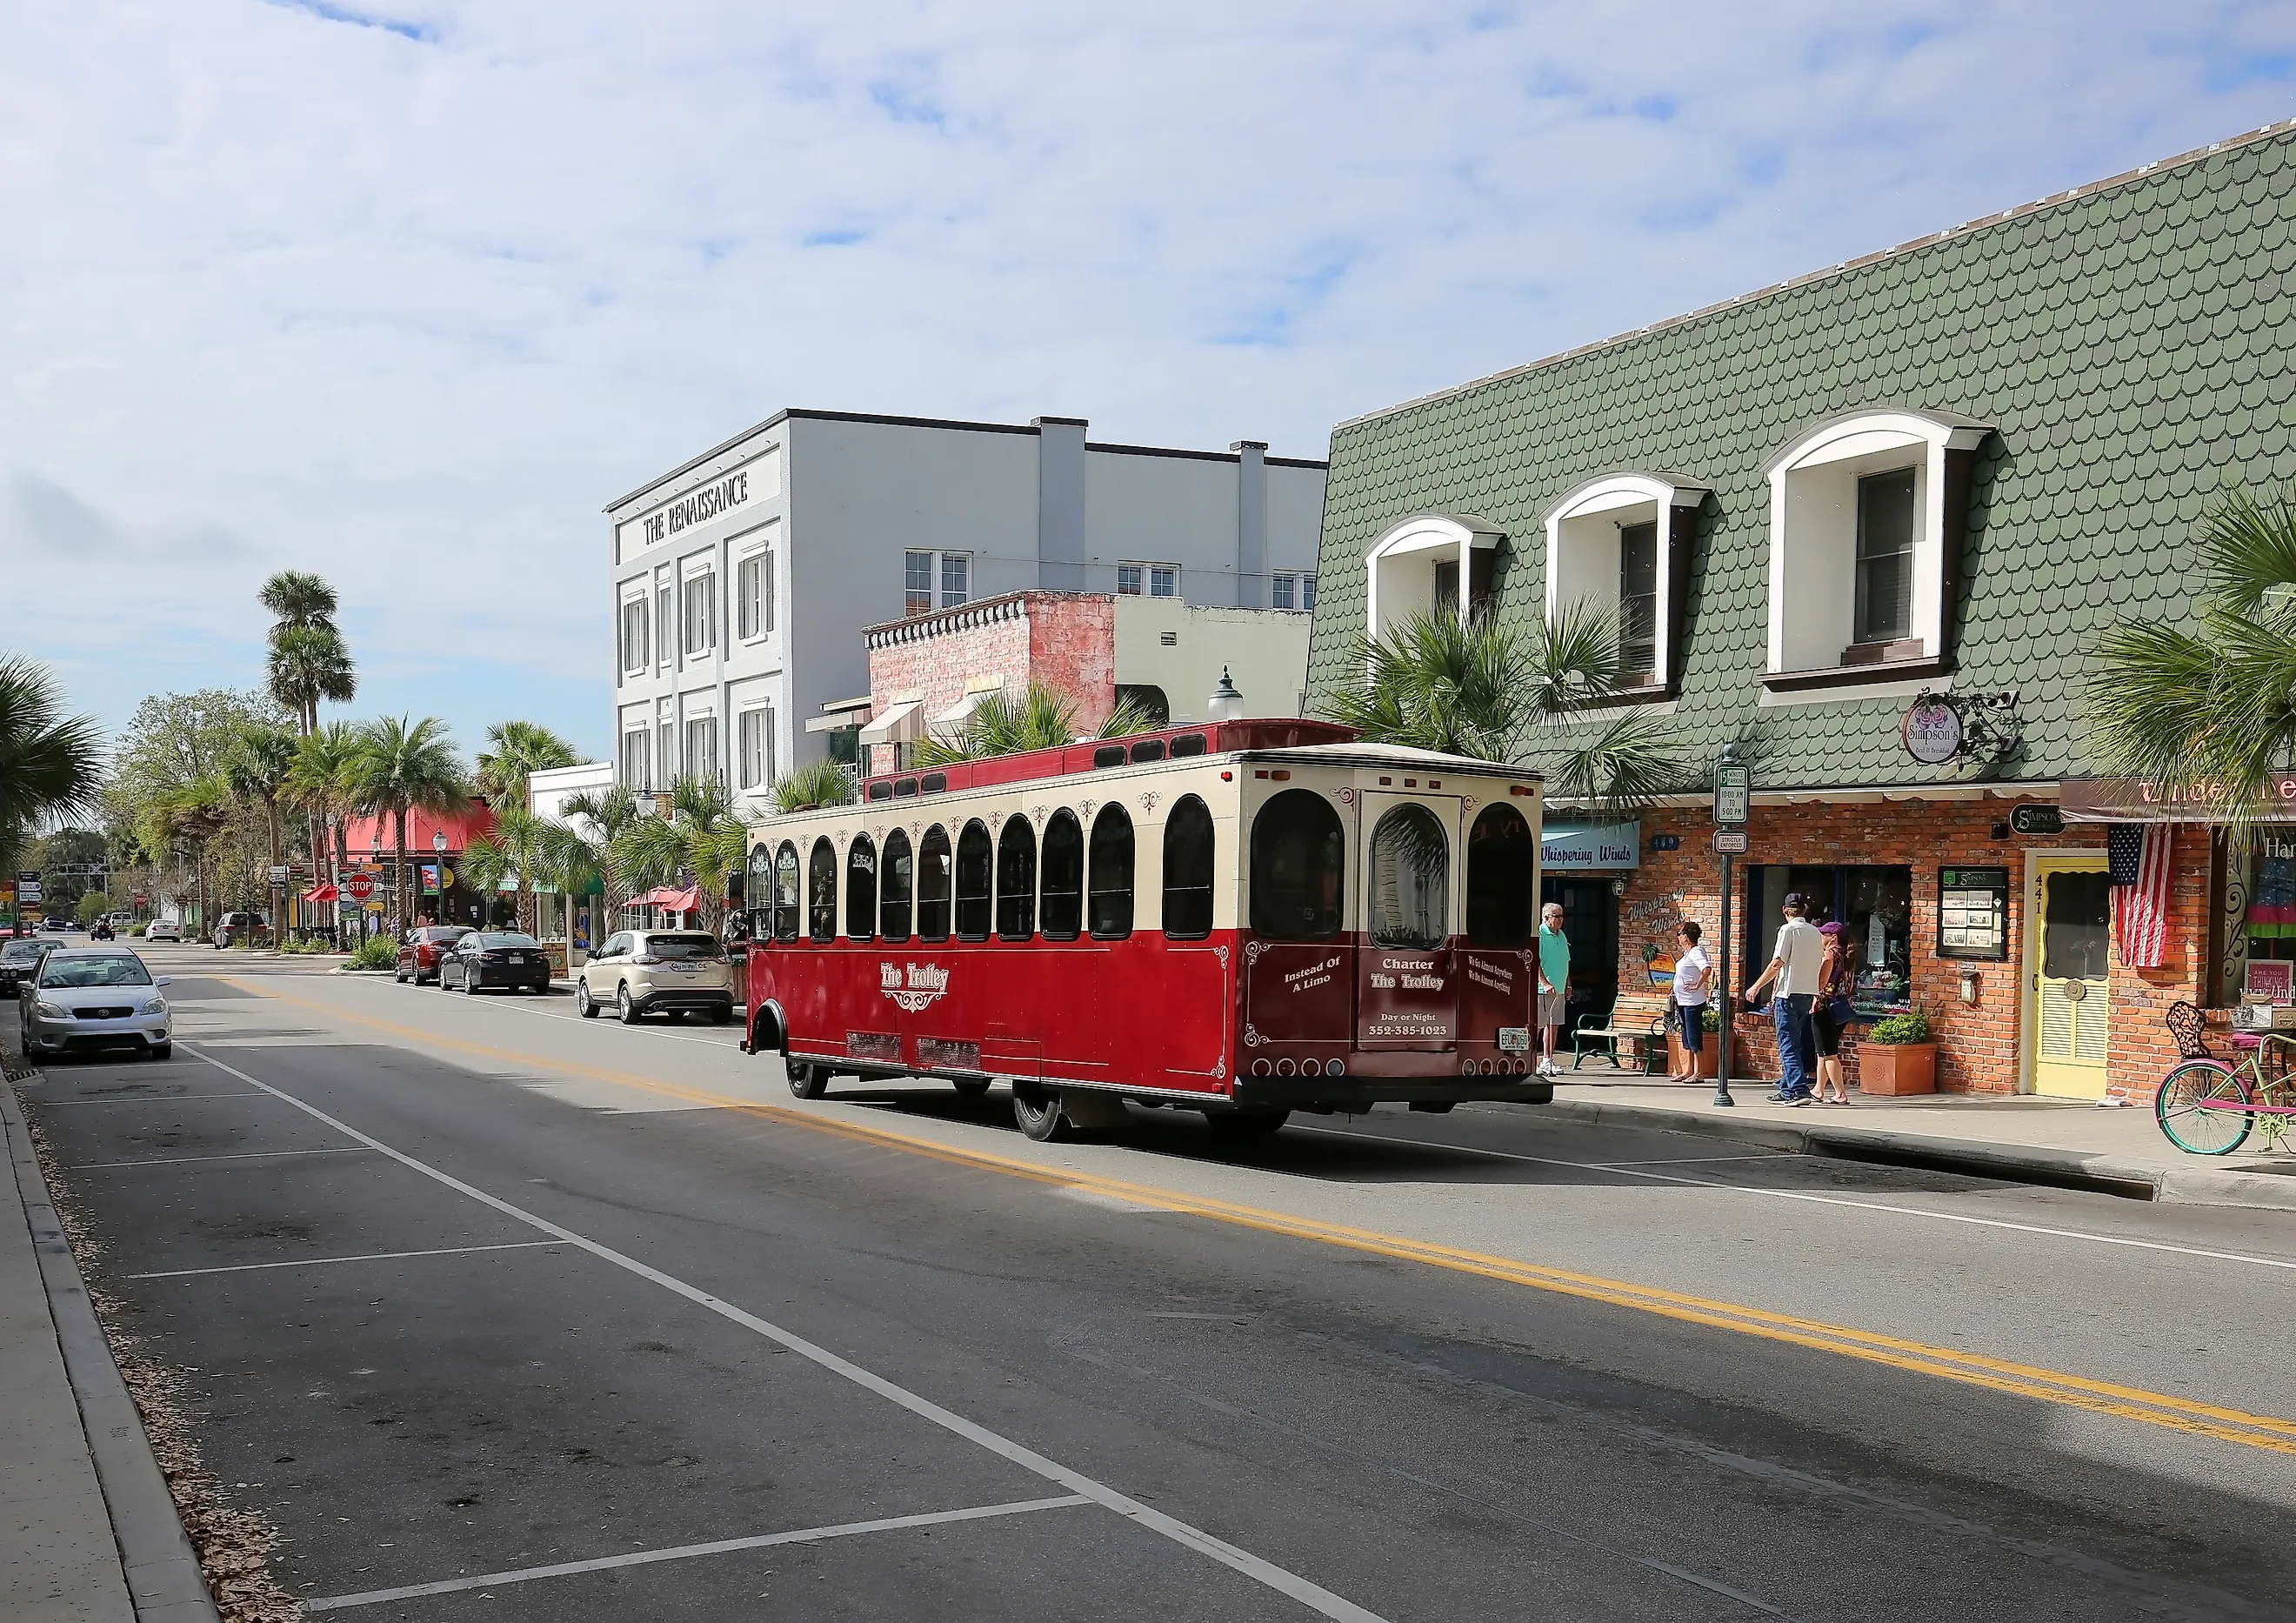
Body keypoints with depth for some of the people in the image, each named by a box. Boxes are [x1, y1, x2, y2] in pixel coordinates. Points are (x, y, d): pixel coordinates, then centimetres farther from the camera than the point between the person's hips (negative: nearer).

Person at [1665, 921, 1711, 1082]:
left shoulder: (1696, 952, -15)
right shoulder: (1687, 953, 15)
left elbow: (1707, 969, -31)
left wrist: (1697, 985, -25)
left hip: (1693, 1002, -10)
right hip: (1683, 1001, 10)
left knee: (1694, 1038, -6)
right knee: (1687, 1038, 13)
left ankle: (1698, 1073, -3)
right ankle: (1688, 1071, 18)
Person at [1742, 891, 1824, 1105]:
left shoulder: (1788, 929, -9)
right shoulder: (1816, 932, 12)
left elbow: (1777, 963, -14)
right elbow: (1819, 965, 16)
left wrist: (1756, 987, -7)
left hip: (1789, 993, -7)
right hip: (1808, 993, 7)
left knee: (1788, 1045, -6)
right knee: (1793, 1044, 15)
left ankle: (1799, 1091, -14)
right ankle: (1787, 1090, 19)